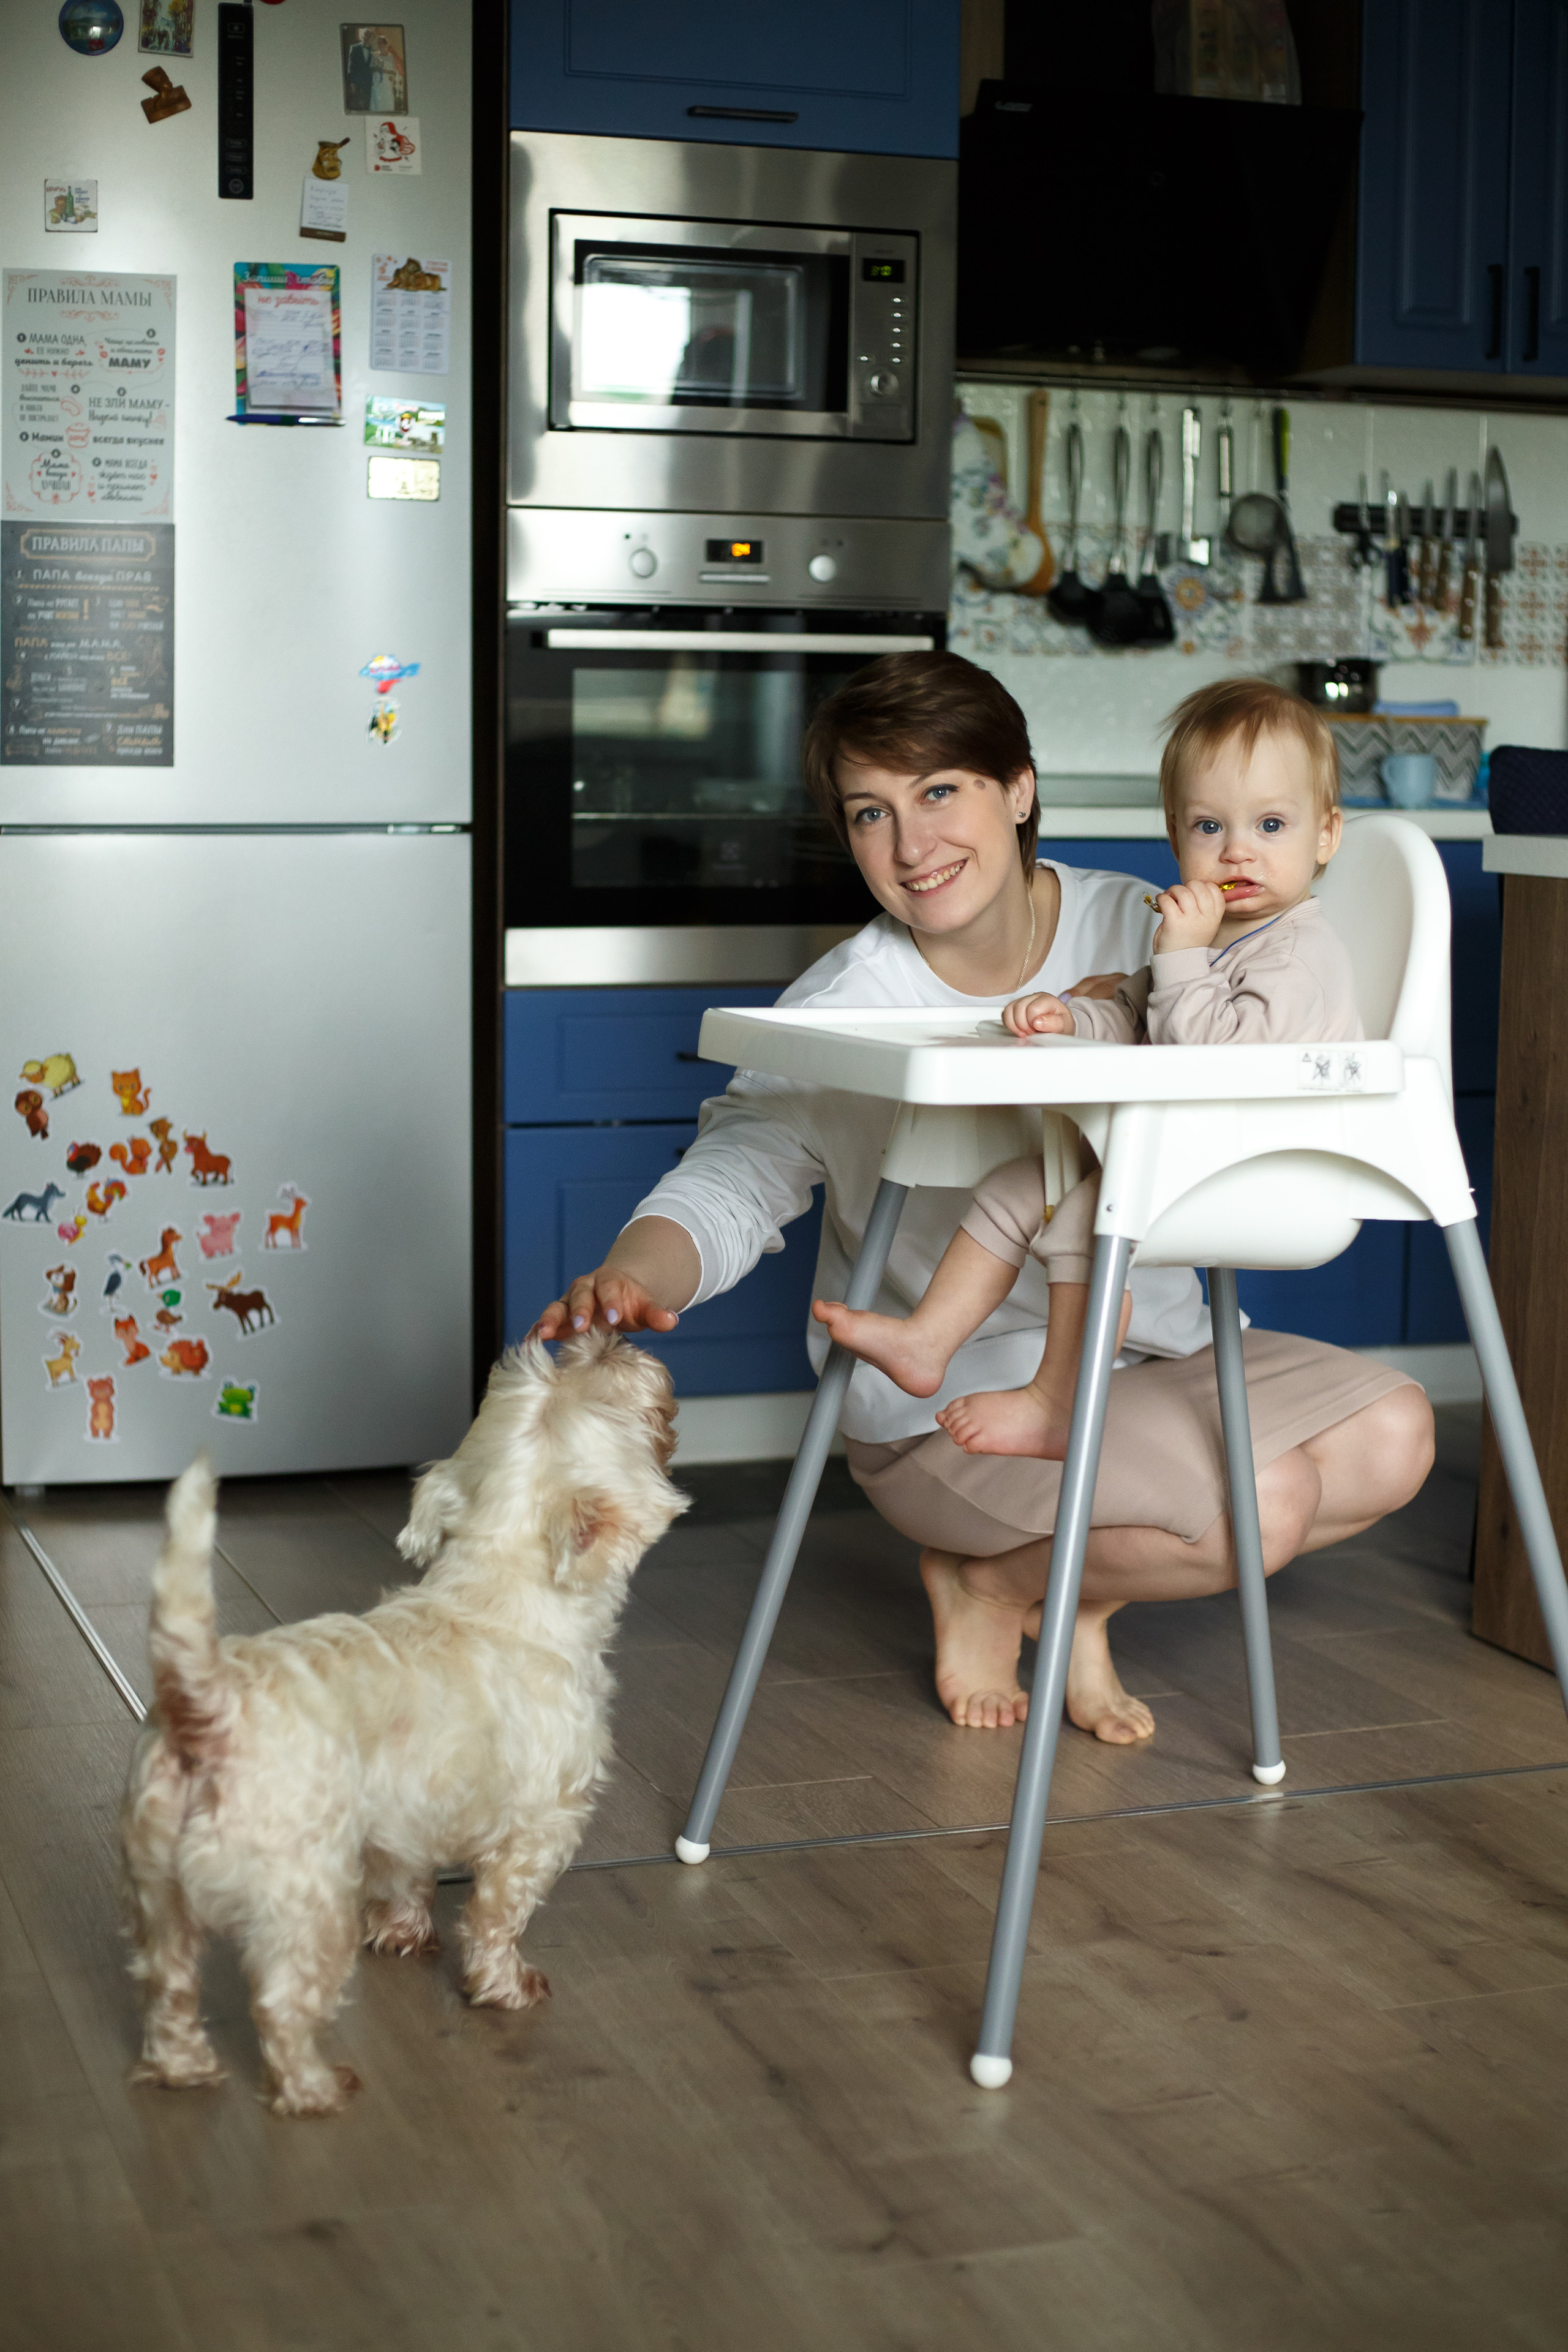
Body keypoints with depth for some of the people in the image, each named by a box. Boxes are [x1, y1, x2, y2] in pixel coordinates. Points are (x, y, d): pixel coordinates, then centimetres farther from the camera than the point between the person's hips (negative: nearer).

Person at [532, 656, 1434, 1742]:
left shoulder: (1134, 930, -3)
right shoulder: (846, 1004, -14)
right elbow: (731, 1178, -21)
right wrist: (629, 1279, -43)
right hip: (951, 1406, -6)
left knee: (1392, 1434, -8)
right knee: (1260, 1506, -25)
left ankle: (1082, 1593, 9)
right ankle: (983, 1584, 3)